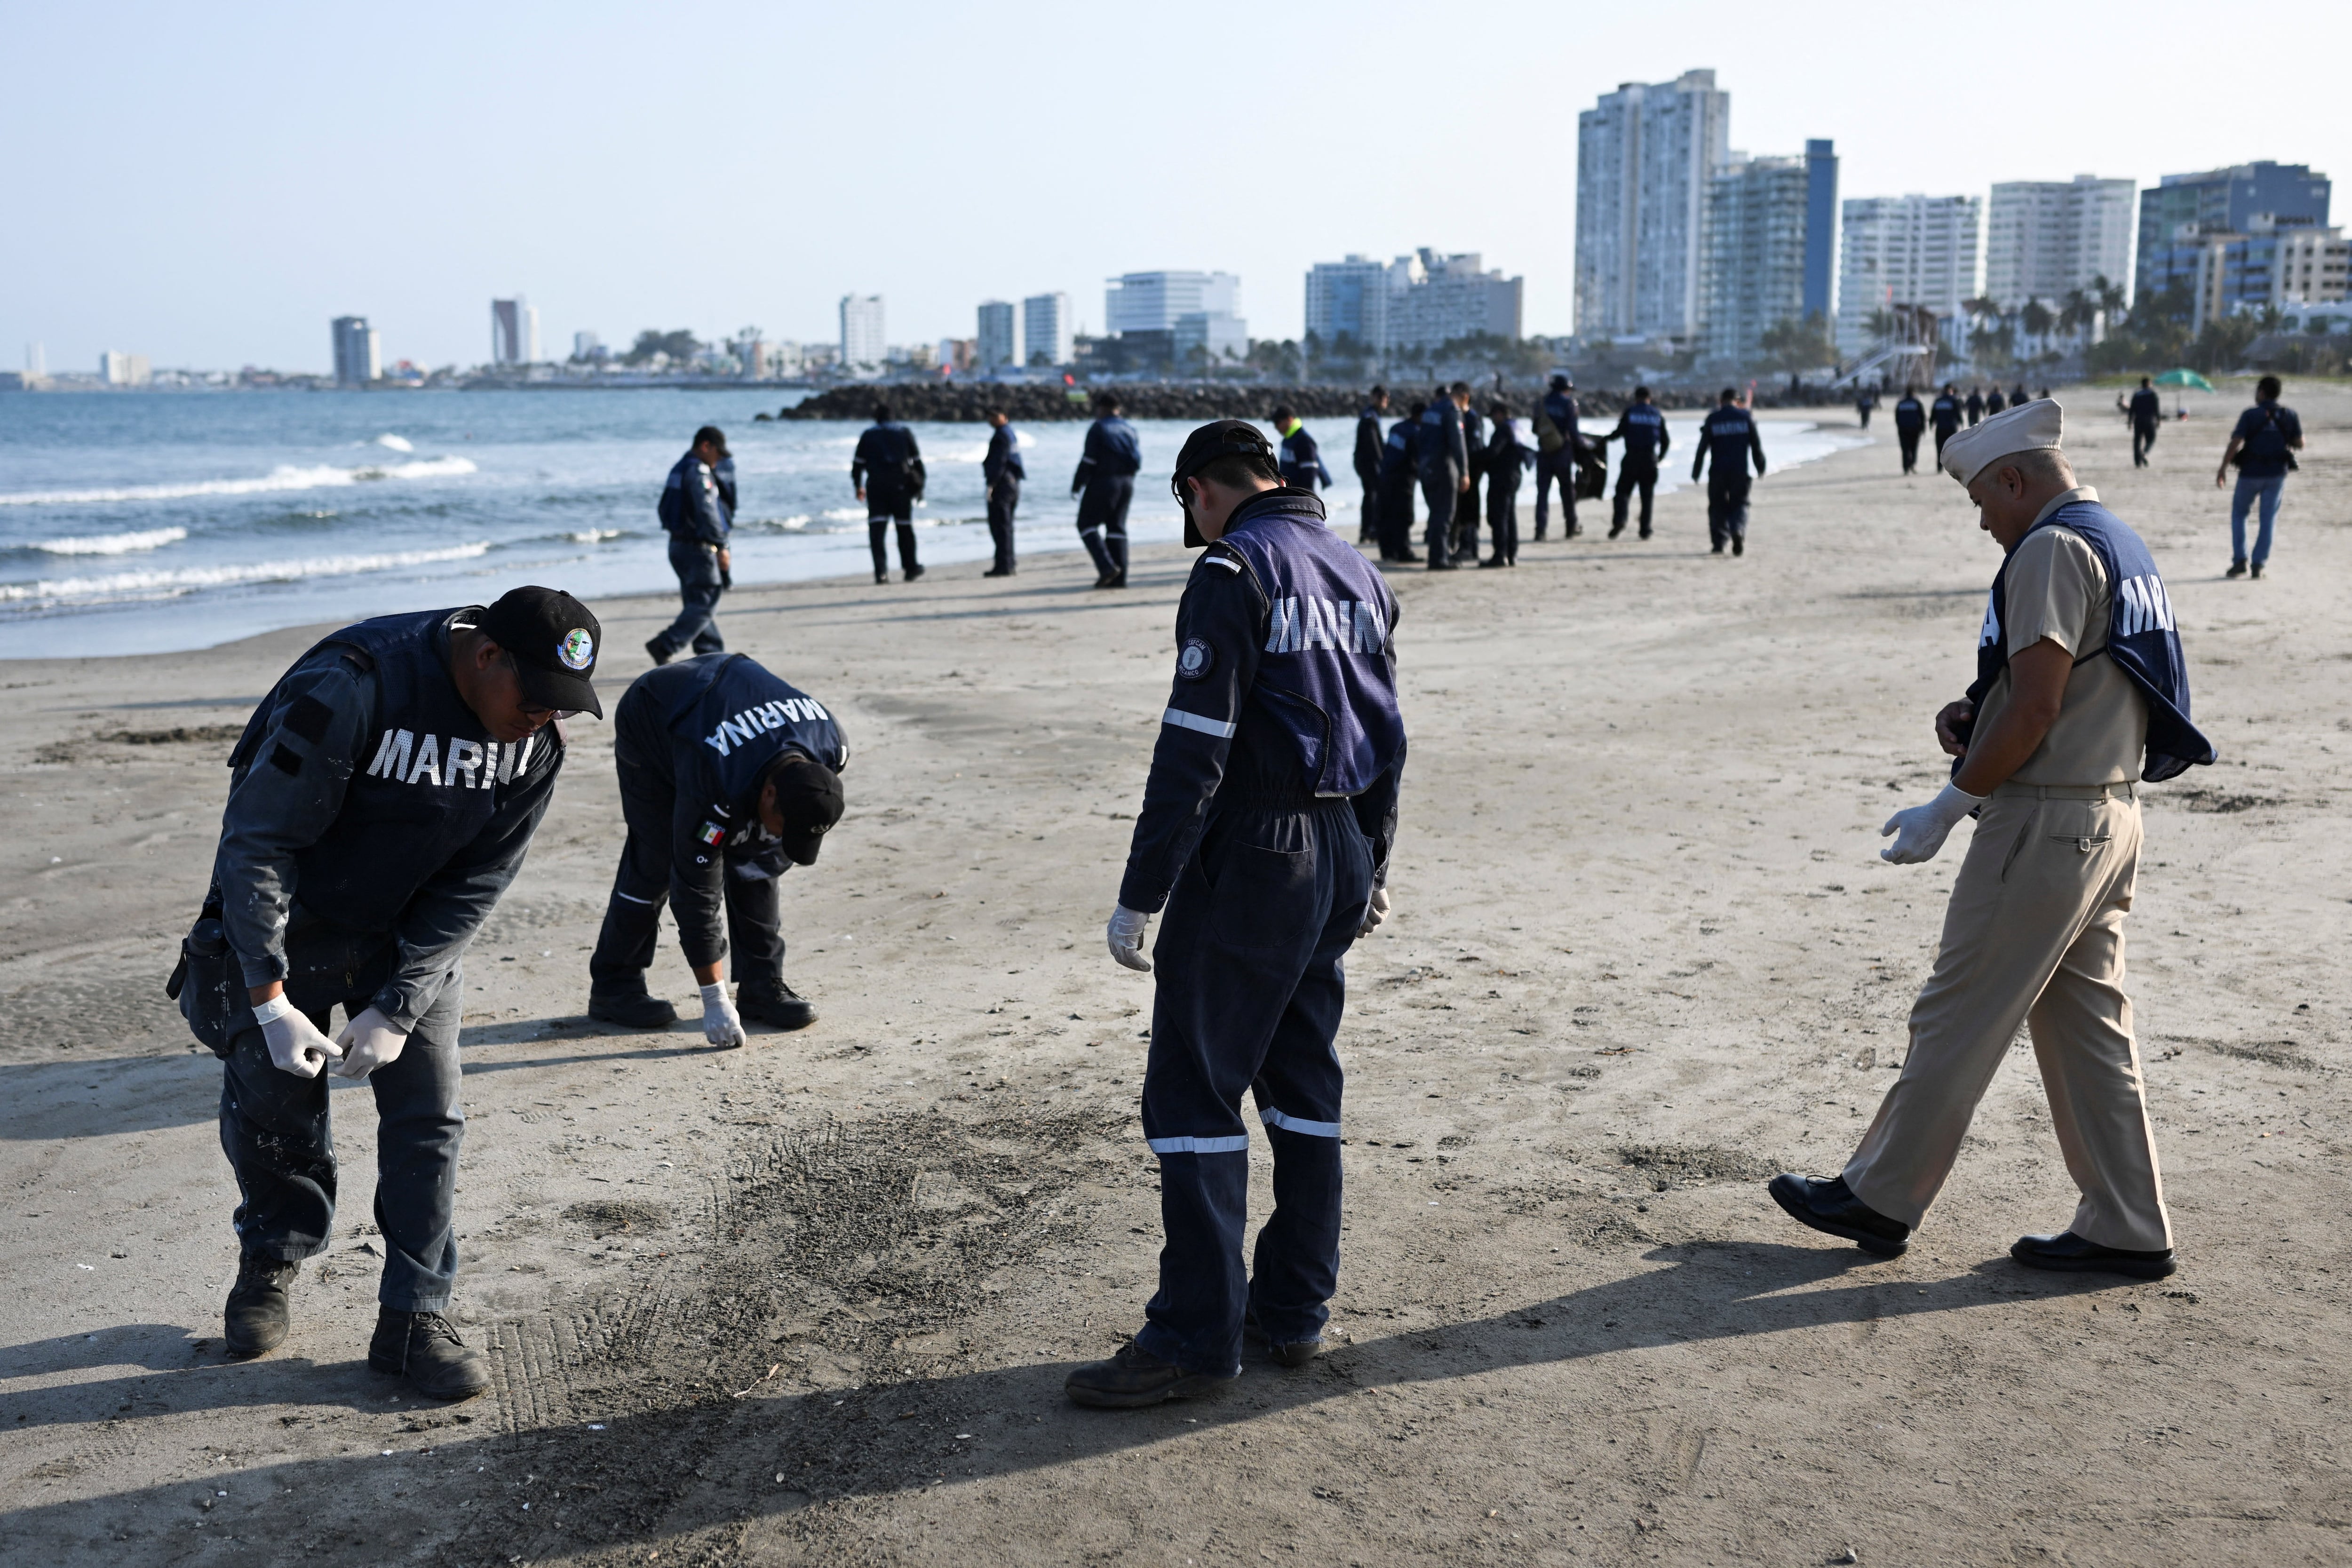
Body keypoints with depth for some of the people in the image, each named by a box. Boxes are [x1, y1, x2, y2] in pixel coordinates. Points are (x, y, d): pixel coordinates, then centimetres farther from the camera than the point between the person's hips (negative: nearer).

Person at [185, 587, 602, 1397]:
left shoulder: (536, 737, -15)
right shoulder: (346, 690, -32)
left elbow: (477, 883, -10)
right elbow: (256, 842, -25)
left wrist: (398, 1007, -16)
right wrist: (270, 999, -26)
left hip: (414, 932, 3)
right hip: (289, 921, -3)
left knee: (427, 1114, -3)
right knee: (271, 1105, 7)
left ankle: (414, 1319, 8)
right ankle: (270, 1261, 35)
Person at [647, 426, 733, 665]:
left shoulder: (679, 469, 16)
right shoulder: (699, 472, -14)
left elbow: (662, 509, 21)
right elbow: (707, 512, -21)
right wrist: (721, 547, -19)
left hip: (678, 545, 10)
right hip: (698, 546, -10)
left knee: (697, 602, 12)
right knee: (705, 604, -9)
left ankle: (711, 654, 15)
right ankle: (665, 645, -17)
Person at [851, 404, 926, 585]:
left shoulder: (868, 435, 7)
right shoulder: (904, 432, 9)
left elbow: (857, 463, 6)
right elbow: (917, 460, 7)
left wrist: (858, 486, 17)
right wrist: (920, 486, 12)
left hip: (876, 485, -1)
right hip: (900, 485, 1)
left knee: (877, 529, -3)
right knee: (905, 527, 10)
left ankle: (881, 571, -15)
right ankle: (910, 568, 19)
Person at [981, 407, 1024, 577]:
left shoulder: (1001, 435, -12)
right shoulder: (1012, 434, 18)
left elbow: (999, 462, -20)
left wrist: (991, 484, -20)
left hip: (1002, 485, -10)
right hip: (1013, 483, 10)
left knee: (1000, 526, -9)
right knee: (1006, 526, 14)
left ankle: (1003, 566, -12)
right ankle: (1009, 564, 16)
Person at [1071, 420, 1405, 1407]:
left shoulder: (1234, 571, -13)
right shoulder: (1360, 574, 13)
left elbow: (1193, 753, -19)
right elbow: (1386, 740, 18)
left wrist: (1138, 897, -17)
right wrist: (1372, 867, 27)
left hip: (1249, 859, -8)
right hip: (1339, 862, 9)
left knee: (1194, 1092, -2)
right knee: (1303, 1082, 15)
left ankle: (1196, 1336, 1)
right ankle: (1294, 1309, 23)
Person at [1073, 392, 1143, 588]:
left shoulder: (1098, 428, -8)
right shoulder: (1129, 429, 12)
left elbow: (1088, 461, -12)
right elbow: (1137, 460, 13)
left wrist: (1076, 486, -6)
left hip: (1103, 482, -7)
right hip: (1127, 483, 7)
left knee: (1087, 524, 2)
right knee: (1117, 527, 9)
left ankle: (1107, 566, -15)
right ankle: (1119, 578, 4)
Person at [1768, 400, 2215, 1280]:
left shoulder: (2052, 550, -15)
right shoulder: (2122, 545, 18)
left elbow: (2035, 709, -22)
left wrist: (1949, 805, -15)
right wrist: (1975, 719, 7)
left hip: (2045, 825, -10)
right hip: (2111, 817, 10)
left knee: (1957, 1017, -1)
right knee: (2087, 1022, 13)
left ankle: (1879, 1199, 10)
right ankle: (2126, 1230, 18)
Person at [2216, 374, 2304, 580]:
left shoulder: (2250, 415, -10)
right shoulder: (2289, 416, 1)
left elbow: (2235, 443, -17)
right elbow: (2300, 444, 2)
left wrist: (2222, 469, -11)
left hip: (2251, 472, -3)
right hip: (2277, 474, 3)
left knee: (2238, 514, 15)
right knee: (2268, 520, 10)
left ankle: (2239, 561, 6)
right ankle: (2258, 565, 5)